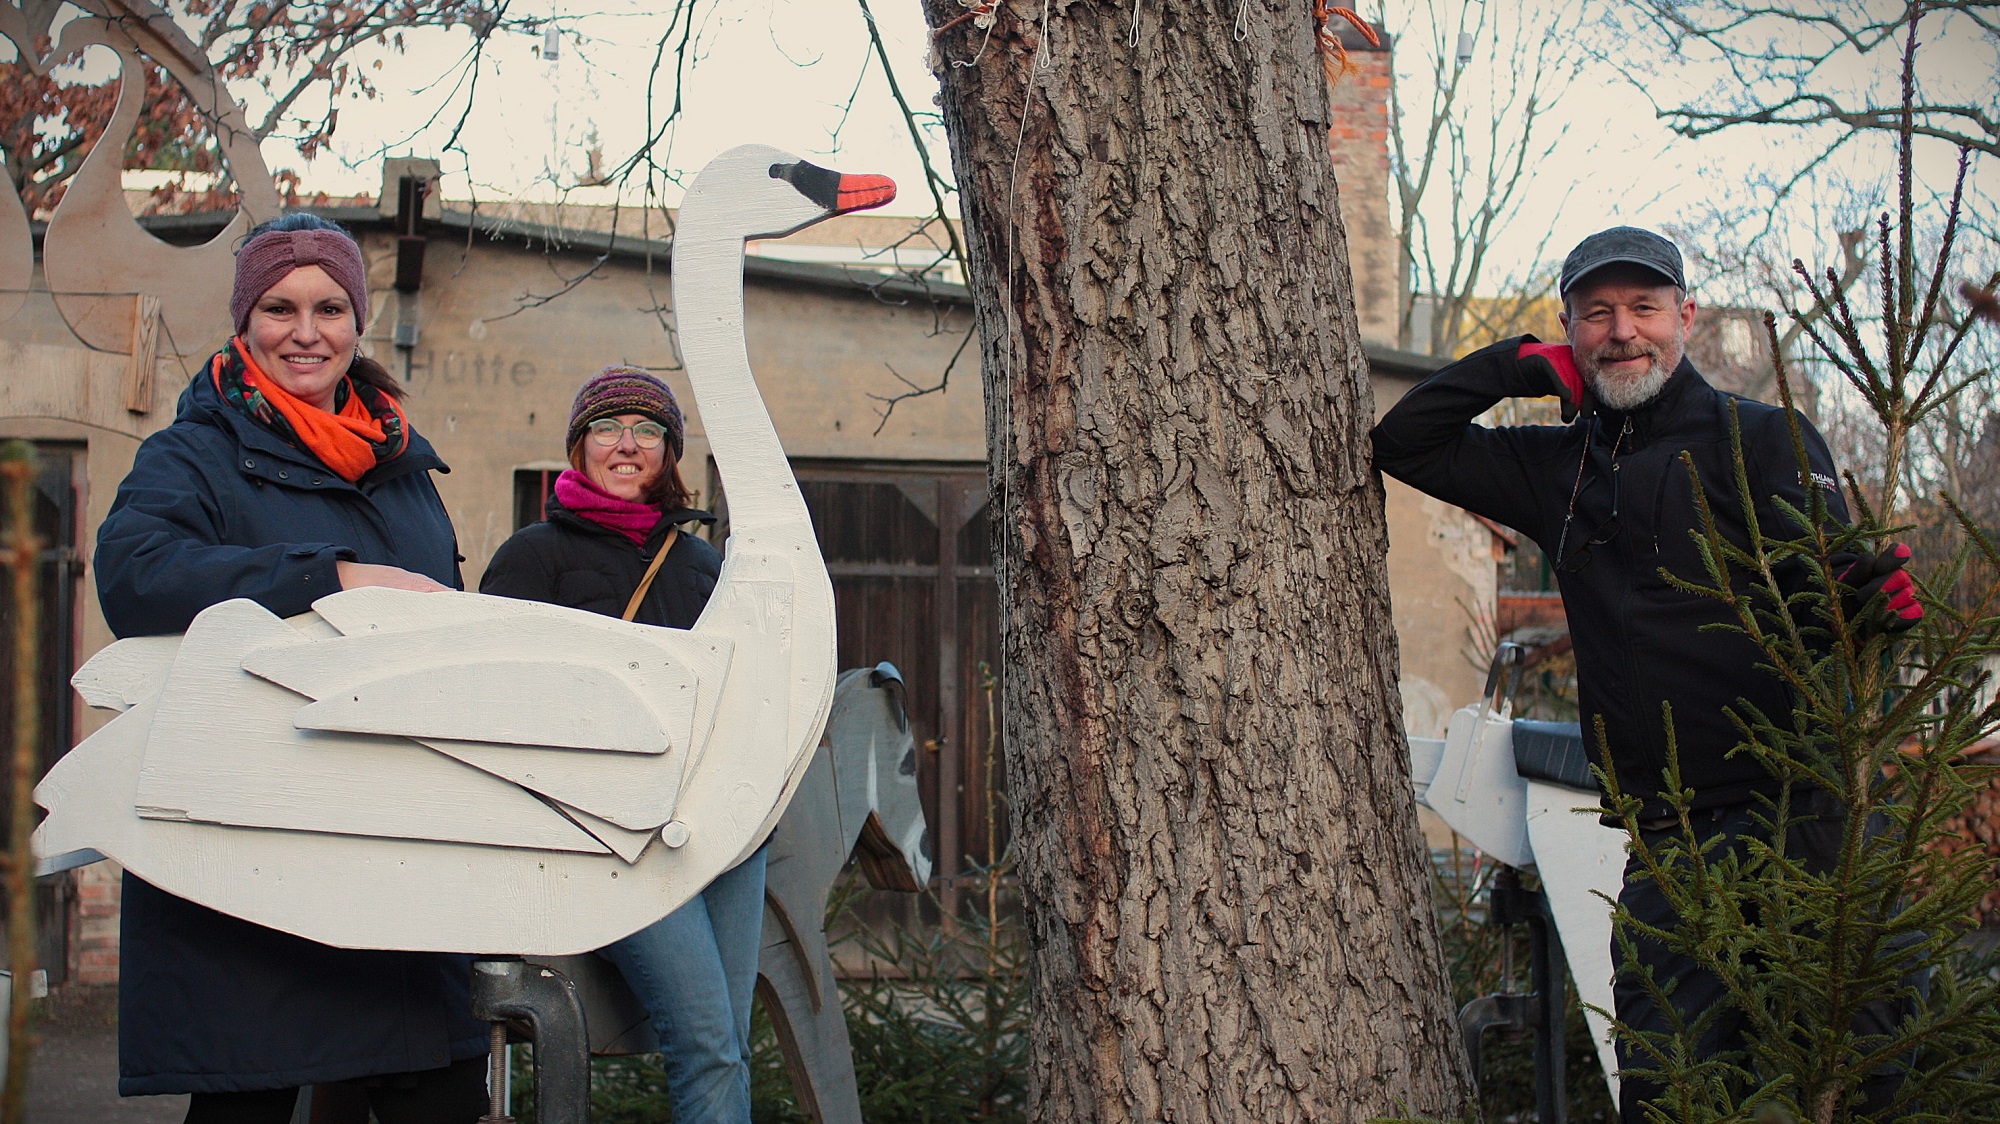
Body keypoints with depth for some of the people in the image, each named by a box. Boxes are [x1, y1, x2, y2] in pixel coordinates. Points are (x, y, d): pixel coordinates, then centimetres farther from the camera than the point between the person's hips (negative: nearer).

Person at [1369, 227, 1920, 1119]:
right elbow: (1404, 443, 23)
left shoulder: (1764, 438, 2)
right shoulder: (1558, 467, 18)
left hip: (1783, 820, -4)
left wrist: (1880, 602, -32)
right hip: (1663, 845, 5)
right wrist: (1516, 366, 10)